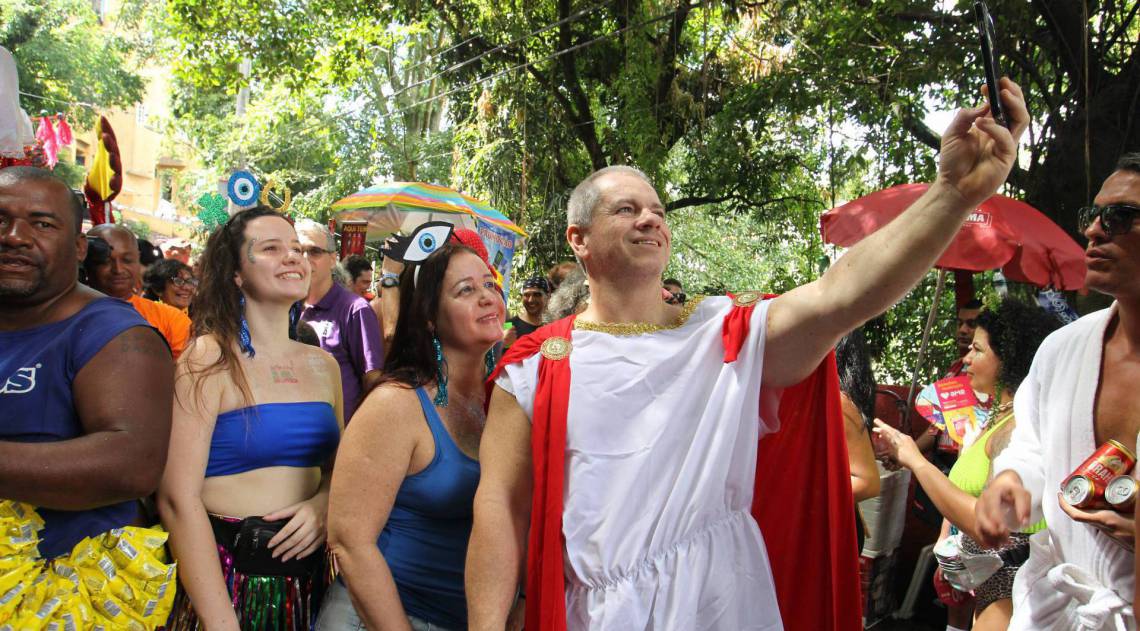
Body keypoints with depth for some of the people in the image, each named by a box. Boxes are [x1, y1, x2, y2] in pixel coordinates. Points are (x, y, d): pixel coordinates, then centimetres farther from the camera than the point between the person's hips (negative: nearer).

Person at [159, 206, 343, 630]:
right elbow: (178, 498, -16)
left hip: (307, 575, 6)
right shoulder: (210, 360, -9)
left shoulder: (324, 365, 7)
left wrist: (323, 505, -6)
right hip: (226, 575, -6)